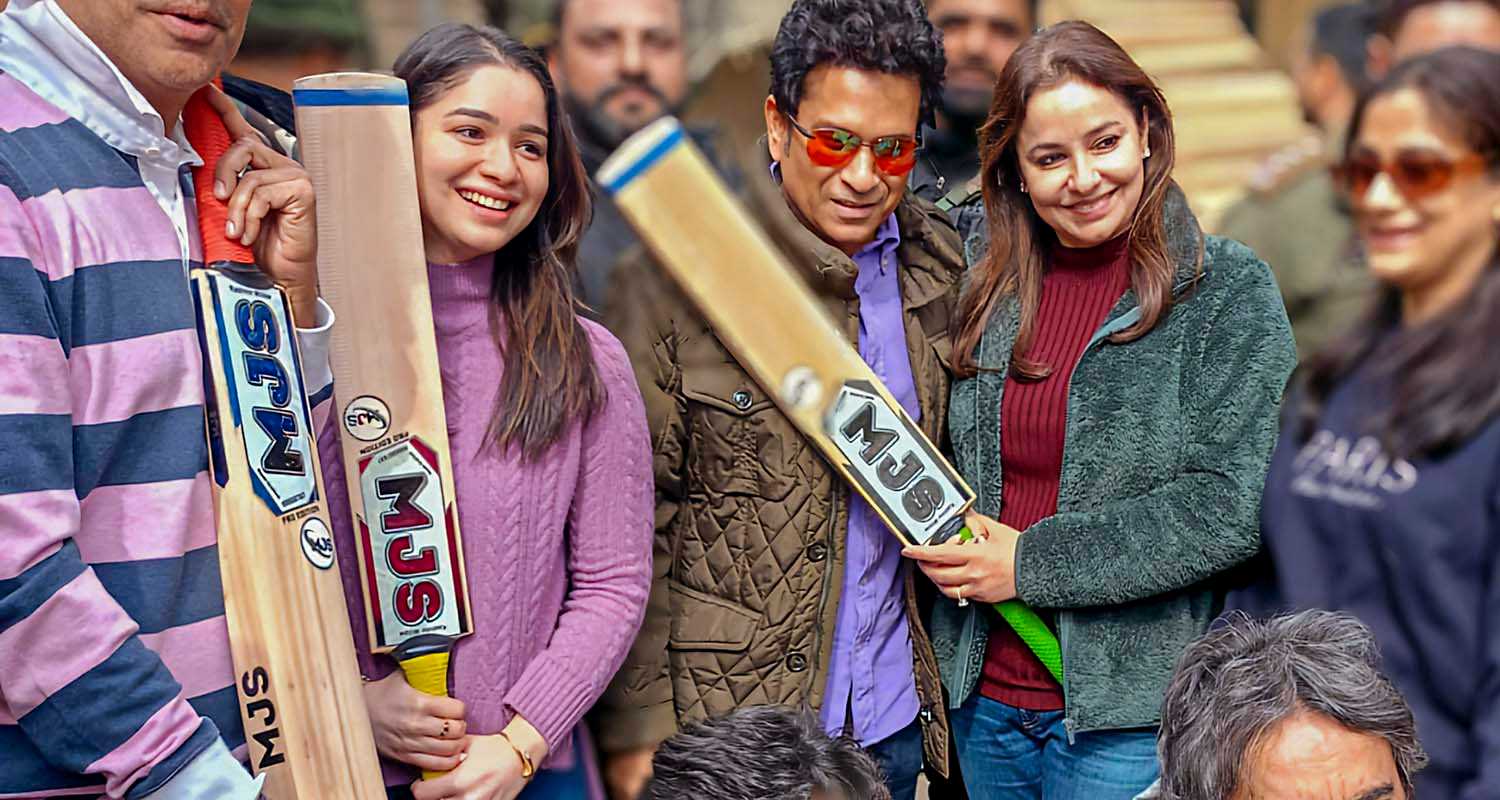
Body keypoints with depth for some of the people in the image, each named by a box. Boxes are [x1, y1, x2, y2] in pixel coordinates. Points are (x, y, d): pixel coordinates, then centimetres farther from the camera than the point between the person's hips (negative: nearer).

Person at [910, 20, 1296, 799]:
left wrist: (1032, 562, -15)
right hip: (982, 696, 4)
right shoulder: (987, 289, 5)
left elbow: (1230, 508, -14)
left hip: (1125, 716, -4)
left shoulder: (1228, 289, -8)